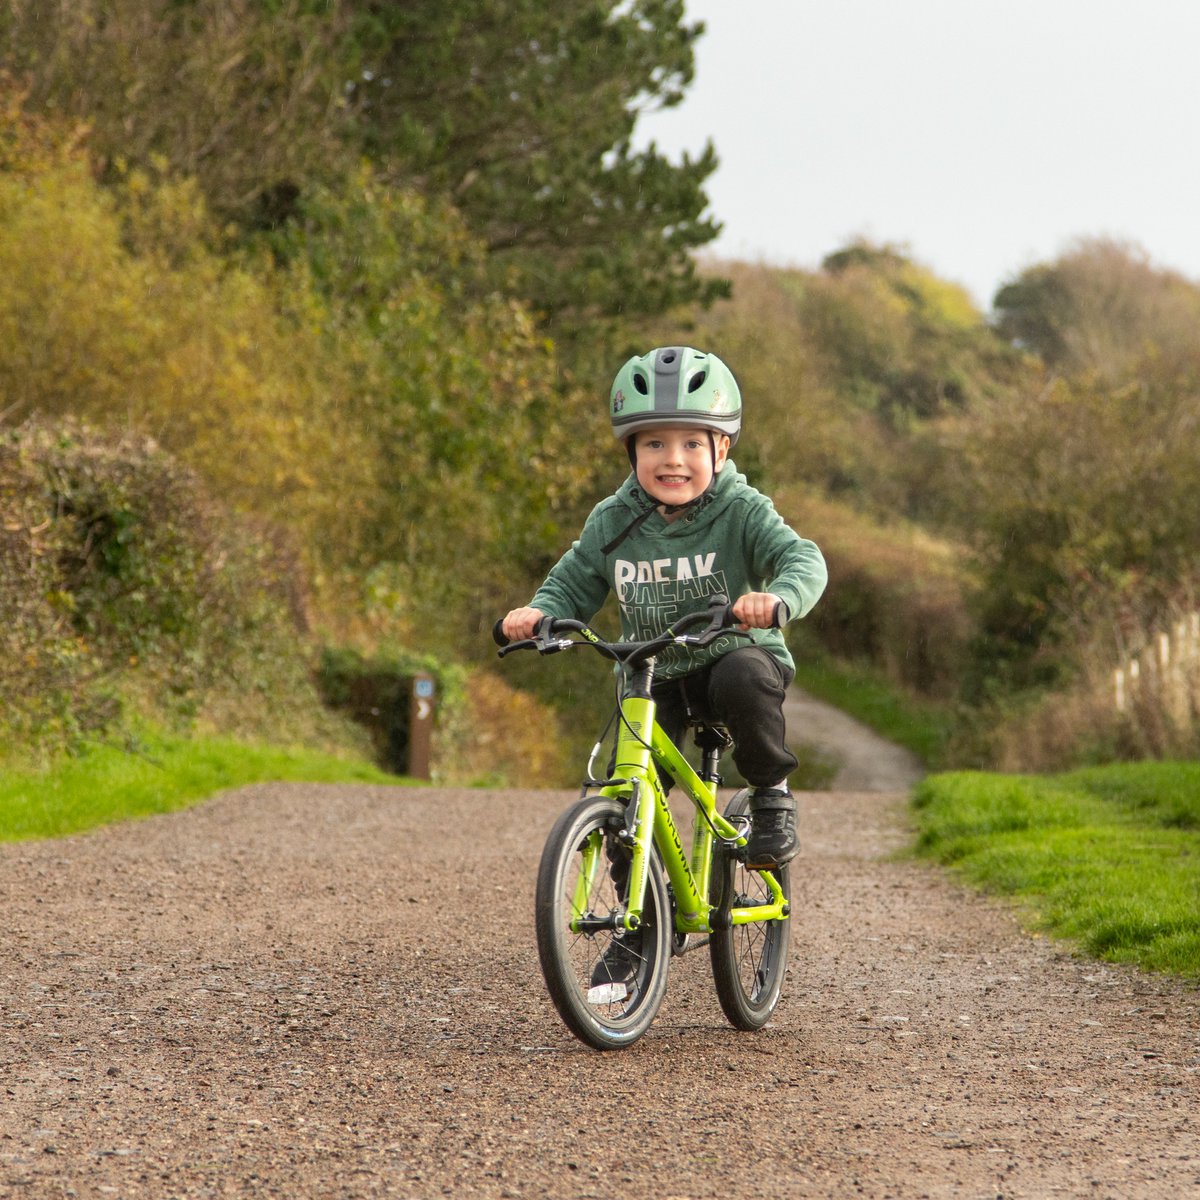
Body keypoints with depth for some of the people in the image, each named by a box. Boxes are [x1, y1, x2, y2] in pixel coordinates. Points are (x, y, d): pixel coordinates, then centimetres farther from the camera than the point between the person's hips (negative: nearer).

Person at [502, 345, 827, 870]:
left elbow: (803, 560, -24)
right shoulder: (612, 522, -3)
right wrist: (539, 612, -16)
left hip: (736, 655, -3)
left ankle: (772, 794, -14)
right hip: (655, 680, 3)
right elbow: (572, 585, 7)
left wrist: (777, 599, -47)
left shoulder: (742, 512, -12)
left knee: (743, 678, -38)